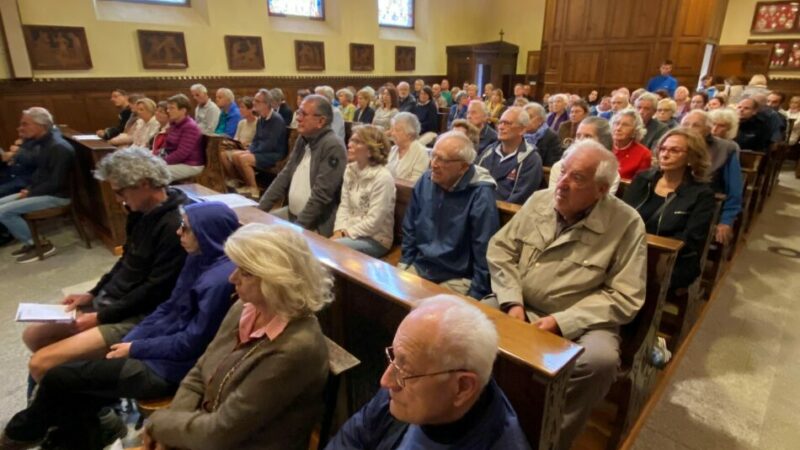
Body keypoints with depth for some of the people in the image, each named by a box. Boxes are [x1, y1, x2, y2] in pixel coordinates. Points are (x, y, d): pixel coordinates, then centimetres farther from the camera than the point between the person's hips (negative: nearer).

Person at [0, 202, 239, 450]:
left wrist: (135, 349, -10)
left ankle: (29, 428, 32)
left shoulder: (220, 280, -28)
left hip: (169, 367, -8)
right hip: (159, 347, 8)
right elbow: (168, 308, 11)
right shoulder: (200, 258, 2)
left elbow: (191, 343, -21)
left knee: (57, 378, 0)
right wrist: (127, 341, 2)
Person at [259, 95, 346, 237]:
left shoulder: (333, 147, -18)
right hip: (291, 213, 9)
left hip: (316, 224, -8)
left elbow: (321, 194, -22)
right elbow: (284, 177, 11)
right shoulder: (302, 140, 9)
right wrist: (260, 208, 3)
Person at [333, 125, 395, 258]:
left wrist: (345, 234, -16)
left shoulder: (382, 178, -19)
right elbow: (344, 205, 6)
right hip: (351, 232, 7)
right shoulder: (350, 170, 4)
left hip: (375, 239, -6)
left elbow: (373, 222, -20)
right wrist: (339, 231, -9)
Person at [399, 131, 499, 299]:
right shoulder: (425, 181, 0)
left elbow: (484, 254, -16)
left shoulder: (480, 195, -18)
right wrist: (405, 263, 7)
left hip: (456, 279, -5)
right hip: (418, 267, 5)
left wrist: (474, 297, -15)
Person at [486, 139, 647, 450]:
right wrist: (512, 302, -10)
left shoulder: (626, 224, -12)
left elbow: (624, 297, -13)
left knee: (601, 360, -33)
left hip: (580, 323, -3)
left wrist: (562, 321, -20)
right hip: (522, 308, 4)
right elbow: (500, 250, 3)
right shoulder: (539, 201, 0)